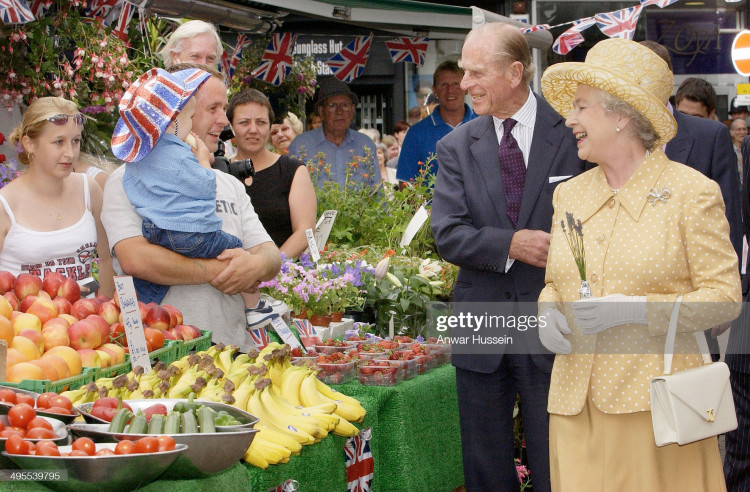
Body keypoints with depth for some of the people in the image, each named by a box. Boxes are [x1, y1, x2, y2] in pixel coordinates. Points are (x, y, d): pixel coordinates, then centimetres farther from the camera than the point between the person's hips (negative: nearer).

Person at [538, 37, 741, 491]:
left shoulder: (692, 193, -3)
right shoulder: (569, 195, 13)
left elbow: (725, 297, -6)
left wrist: (633, 310, -18)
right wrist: (549, 313, -2)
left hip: (654, 402, -4)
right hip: (576, 400, 5)